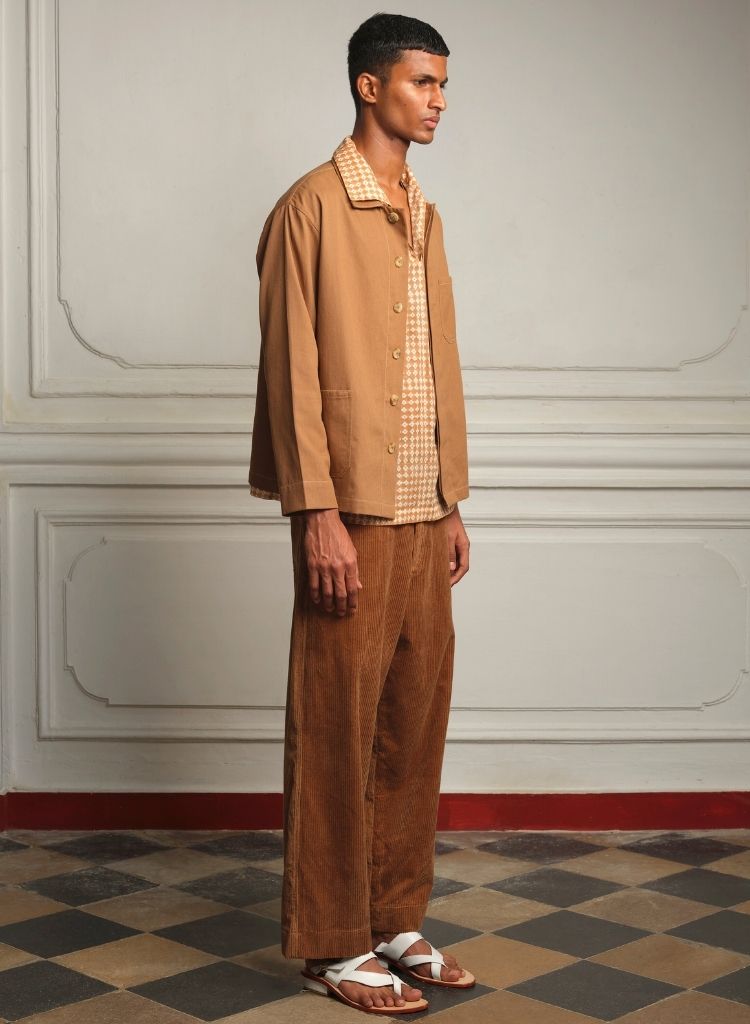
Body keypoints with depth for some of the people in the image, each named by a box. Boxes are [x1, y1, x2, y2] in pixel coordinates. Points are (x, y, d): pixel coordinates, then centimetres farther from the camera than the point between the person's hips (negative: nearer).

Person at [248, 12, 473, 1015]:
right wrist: (320, 517, -16)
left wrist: (453, 501, 15)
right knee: (338, 728, 1)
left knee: (416, 720, 11)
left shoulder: (425, 216, 16)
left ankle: (396, 919, 23)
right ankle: (332, 943, 12)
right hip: (354, 515, -7)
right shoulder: (312, 207, -7)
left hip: (423, 516, 7)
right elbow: (292, 372, -12)